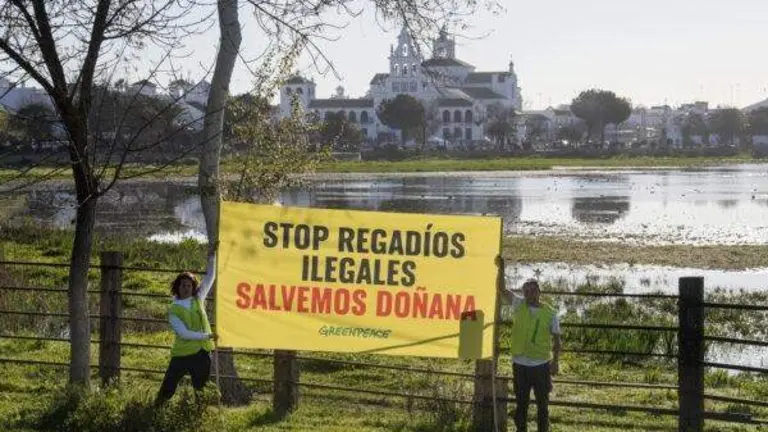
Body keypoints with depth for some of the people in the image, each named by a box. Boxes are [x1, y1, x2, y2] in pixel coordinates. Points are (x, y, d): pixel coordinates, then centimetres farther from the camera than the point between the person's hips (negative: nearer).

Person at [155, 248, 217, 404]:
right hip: (181, 354, -3)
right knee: (167, 388, 0)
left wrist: (212, 258, -5)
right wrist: (207, 336, -19)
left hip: (202, 352, 3)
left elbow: (210, 277, 6)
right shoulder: (173, 310, -7)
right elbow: (184, 333, -16)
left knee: (200, 387, 8)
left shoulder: (198, 299, 6)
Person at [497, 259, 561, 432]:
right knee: (521, 402, 12)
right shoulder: (519, 305, 1)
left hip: (541, 365, -2)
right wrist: (501, 268, -19)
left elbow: (556, 339, 1)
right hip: (520, 364, 2)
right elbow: (502, 289, -7)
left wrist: (555, 361, -6)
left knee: (542, 403, 7)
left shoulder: (550, 313, -3)